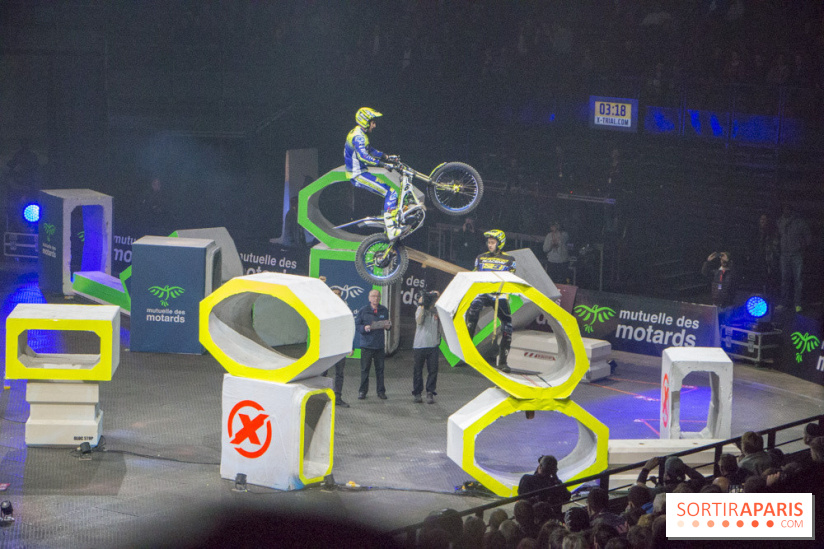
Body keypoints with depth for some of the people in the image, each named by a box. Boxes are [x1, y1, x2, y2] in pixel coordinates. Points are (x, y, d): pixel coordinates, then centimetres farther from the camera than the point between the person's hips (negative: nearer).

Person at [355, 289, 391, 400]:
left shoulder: (384, 311, 9)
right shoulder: (363, 311, 1)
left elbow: (388, 324, 17)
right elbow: (356, 325, 2)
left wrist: (388, 326, -6)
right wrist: (364, 328, -17)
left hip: (380, 345, 2)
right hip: (366, 345, -2)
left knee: (380, 369, 6)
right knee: (364, 369, 1)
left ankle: (381, 391, 13)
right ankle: (362, 391, 9)